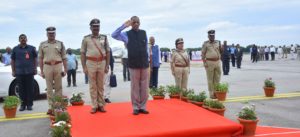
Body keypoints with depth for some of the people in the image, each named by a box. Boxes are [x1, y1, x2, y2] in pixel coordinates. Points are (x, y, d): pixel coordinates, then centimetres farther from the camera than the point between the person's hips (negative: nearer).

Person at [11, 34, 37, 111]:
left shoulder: (31, 48, 7)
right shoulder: (15, 49, 9)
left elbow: (35, 59, 10)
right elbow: (12, 61, 11)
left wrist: (35, 69, 4)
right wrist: (13, 71, 6)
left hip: (29, 72, -1)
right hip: (19, 72, 1)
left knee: (30, 89, 1)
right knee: (21, 89, 4)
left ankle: (29, 104, 9)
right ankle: (23, 104, 14)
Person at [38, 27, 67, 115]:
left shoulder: (60, 44, 7)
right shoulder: (42, 44, 9)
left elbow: (64, 58, 6)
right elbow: (40, 58, 9)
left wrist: (65, 69, 0)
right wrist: (41, 71, 3)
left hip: (58, 66, 0)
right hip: (47, 66, 0)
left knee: (58, 87, 3)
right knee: (49, 88, 2)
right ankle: (51, 107, 7)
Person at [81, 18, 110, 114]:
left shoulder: (104, 38, 7)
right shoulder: (86, 39, 3)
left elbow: (108, 52, 8)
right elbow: (83, 53, 4)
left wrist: (107, 66, 2)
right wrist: (84, 67, -3)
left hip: (102, 63, 1)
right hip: (91, 63, -1)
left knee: (101, 85, 6)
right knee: (93, 86, 2)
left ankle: (101, 105, 14)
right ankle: (94, 106, 8)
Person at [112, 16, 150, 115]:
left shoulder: (144, 33, 7)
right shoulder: (127, 34, -1)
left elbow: (146, 47, 12)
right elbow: (114, 35, -14)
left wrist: (147, 59, 10)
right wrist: (124, 25, -17)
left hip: (144, 64, 3)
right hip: (133, 65, -2)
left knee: (144, 87, 6)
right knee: (135, 87, 4)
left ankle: (143, 106, 17)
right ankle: (136, 107, 14)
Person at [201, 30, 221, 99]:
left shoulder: (218, 42, 12)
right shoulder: (205, 43, 0)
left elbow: (221, 51, 20)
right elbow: (203, 53, -2)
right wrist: (204, 63, -11)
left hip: (217, 61, 5)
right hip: (209, 62, -4)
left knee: (217, 79, 8)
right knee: (210, 79, 0)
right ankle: (211, 94, 5)